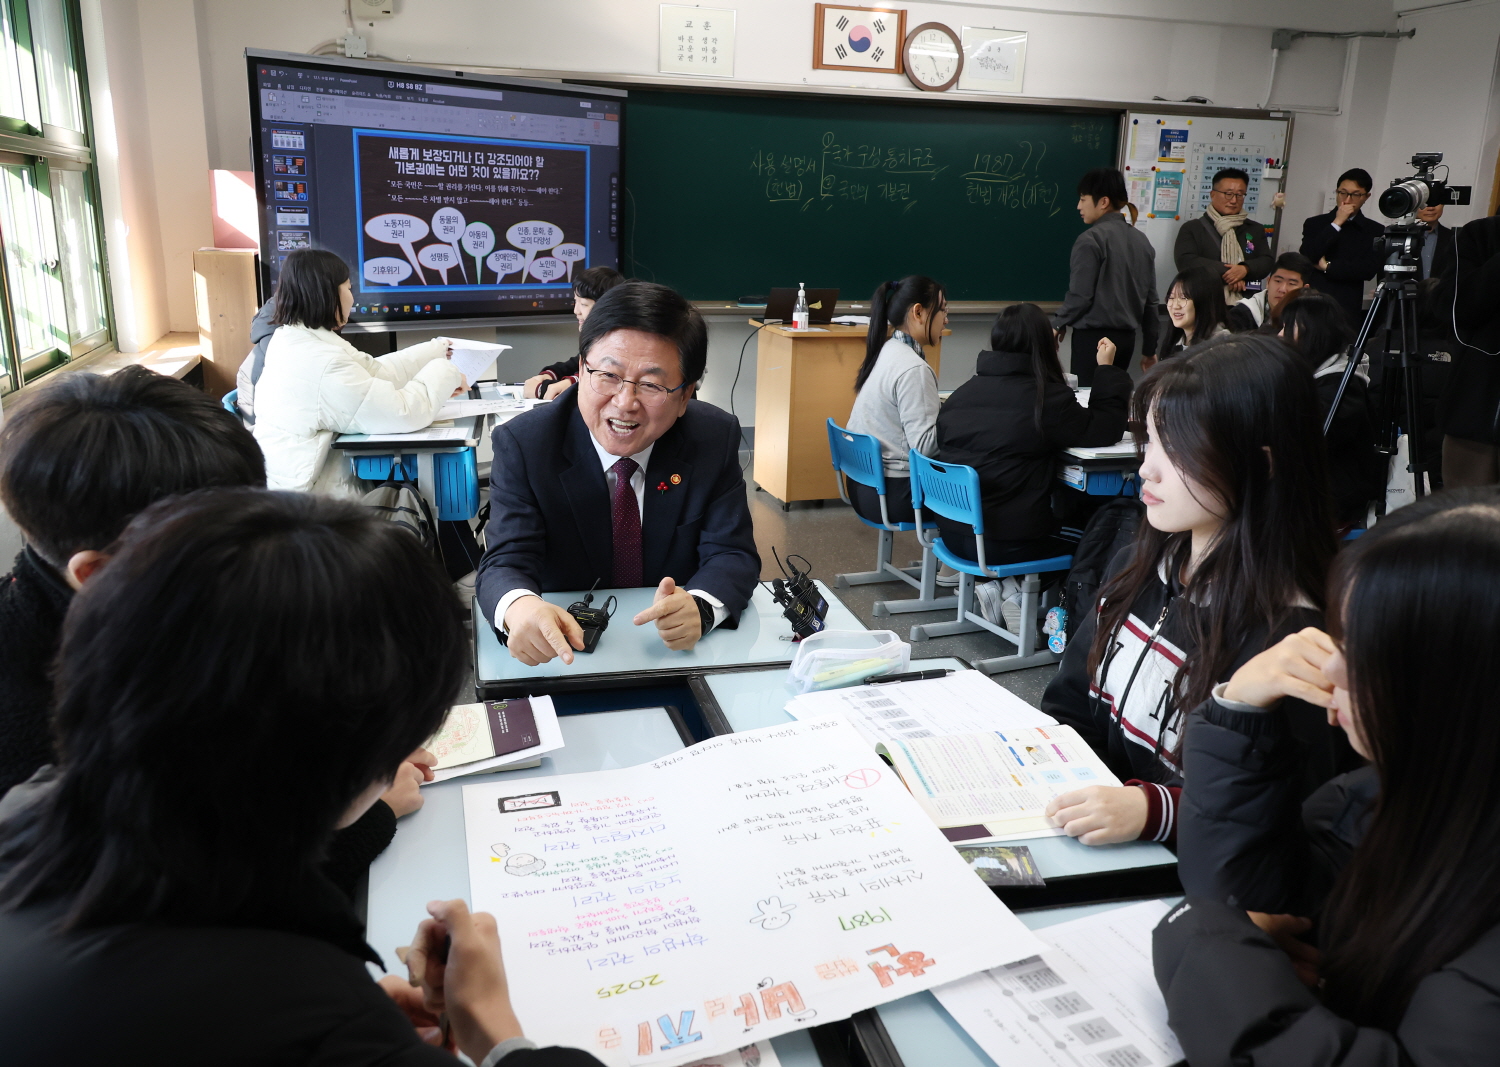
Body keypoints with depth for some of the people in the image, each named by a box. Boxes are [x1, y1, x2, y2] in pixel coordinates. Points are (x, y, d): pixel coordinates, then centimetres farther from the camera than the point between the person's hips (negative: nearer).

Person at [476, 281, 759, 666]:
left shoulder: (716, 439, -7)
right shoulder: (523, 443, -11)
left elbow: (732, 555, -9)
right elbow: (506, 562, -18)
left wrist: (699, 607, -33)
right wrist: (519, 608, -44)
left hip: (677, 649, 2)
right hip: (564, 650, -1)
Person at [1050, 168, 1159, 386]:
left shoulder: (1091, 239, -12)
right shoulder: (1142, 240, 9)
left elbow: (1080, 295, -13)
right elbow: (1150, 299, 11)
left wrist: (1058, 324, 4)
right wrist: (1149, 349, 17)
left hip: (1094, 337, -7)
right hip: (1126, 338, 7)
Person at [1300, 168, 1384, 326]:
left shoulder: (1375, 231, 7)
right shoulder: (1315, 224, 11)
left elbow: (1369, 269, -5)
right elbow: (1306, 258, -5)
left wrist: (1327, 266, -4)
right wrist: (1336, 224, -5)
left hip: (1348, 312, -1)